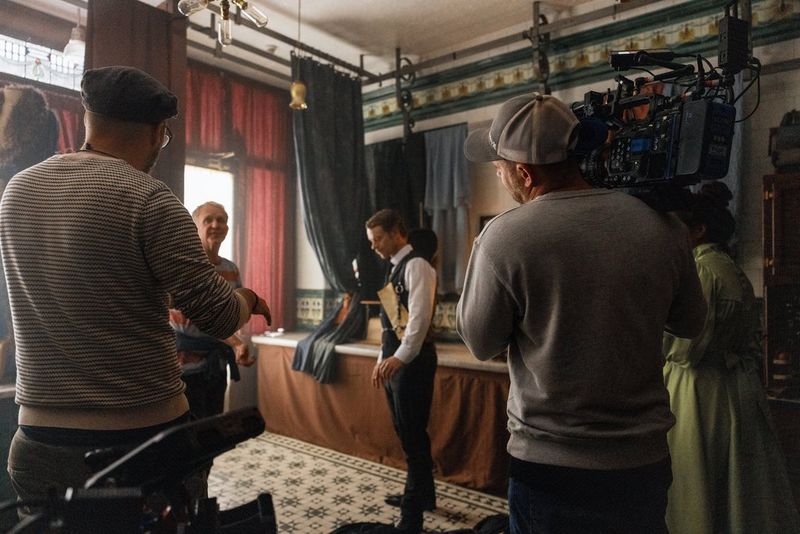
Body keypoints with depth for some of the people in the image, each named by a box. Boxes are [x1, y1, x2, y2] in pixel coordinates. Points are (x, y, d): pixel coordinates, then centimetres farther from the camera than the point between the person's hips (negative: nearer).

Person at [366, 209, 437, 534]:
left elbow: (419, 316, -25)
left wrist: (400, 357, -34)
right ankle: (422, 494, 36)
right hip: (395, 359, 10)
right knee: (406, 434, 19)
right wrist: (382, 359, 20)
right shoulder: (395, 269, 18)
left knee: (414, 436, -2)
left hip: (412, 361, -10)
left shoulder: (416, 265, -12)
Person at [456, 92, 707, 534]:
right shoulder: (662, 226, -7)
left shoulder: (505, 236, -20)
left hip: (550, 469, -3)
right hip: (645, 464, 4)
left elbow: (480, 343, -6)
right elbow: (690, 323, 8)